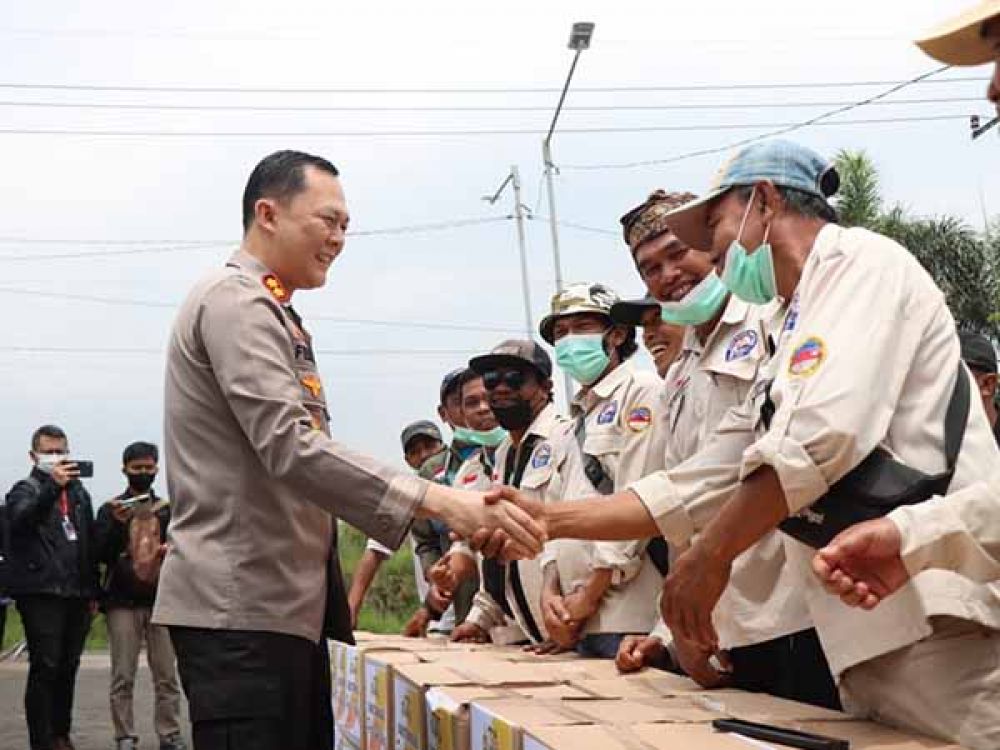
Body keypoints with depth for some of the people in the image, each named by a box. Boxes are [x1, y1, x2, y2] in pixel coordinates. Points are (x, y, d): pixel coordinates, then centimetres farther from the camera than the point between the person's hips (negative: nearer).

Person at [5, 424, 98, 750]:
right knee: (45, 668, -8)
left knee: (68, 668, 9)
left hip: (76, 595, 5)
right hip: (41, 592, -5)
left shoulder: (79, 491, 18)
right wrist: (53, 487, -36)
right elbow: (20, 520, -22)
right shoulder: (26, 489, 1)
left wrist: (92, 591, 15)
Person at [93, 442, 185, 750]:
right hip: (122, 601, -1)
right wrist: (117, 524, -15)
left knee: (167, 675, -1)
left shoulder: (168, 509, 13)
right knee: (123, 676, 0)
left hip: (160, 600, 1)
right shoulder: (110, 509, 7)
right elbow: (99, 554, -1)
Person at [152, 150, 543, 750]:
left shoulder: (268, 313, 21)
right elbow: (291, 448, -24)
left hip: (289, 604, 10)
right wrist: (440, 502, -29)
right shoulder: (236, 301, -12)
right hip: (241, 605, -10)